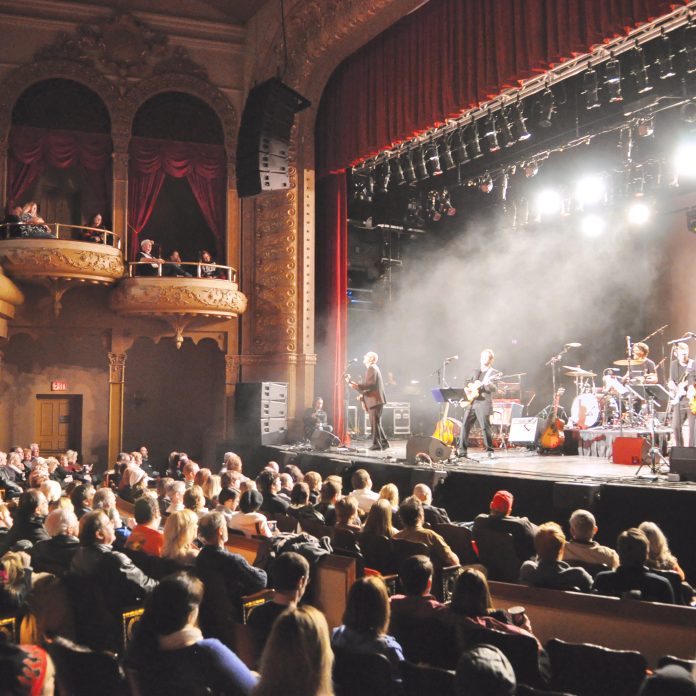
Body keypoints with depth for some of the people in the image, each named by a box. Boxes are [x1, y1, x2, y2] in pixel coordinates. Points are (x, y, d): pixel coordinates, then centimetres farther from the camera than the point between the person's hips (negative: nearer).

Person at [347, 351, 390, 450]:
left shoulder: (371, 368, -9)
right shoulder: (372, 368, 23)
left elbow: (371, 384, -20)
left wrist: (356, 385, -24)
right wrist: (363, 394, 14)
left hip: (375, 401, -10)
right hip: (375, 400, 10)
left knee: (374, 423, -9)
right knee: (376, 423, 13)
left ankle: (376, 444, -8)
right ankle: (384, 443, 15)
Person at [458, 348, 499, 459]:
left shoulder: (494, 373, 3)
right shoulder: (475, 372, 21)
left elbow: (493, 388, -11)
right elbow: (468, 383, 28)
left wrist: (485, 384, -31)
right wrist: (470, 386, 5)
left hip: (483, 403, -6)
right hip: (471, 403, 6)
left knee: (485, 427, -9)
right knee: (465, 425, 1)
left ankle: (489, 451, 1)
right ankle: (462, 450, 6)